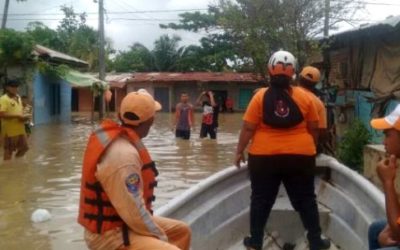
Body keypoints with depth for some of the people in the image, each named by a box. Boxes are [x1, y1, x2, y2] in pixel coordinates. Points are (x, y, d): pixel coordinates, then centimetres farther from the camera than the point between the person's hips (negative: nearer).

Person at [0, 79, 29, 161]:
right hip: (9, 130, -8)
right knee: (9, 150, 2)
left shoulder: (18, 98, 12)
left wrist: (24, 117, 1)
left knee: (24, 147, 13)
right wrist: (17, 116, -23)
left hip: (20, 128, 8)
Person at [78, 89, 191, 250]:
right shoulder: (122, 154, -28)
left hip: (117, 220, 10)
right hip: (111, 234, -10)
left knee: (181, 231, 17)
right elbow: (134, 213, -27)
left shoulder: (112, 137, 1)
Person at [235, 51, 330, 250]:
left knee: (261, 199, 11)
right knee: (305, 199, 13)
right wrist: (311, 148, 21)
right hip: (299, 155, 1)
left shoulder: (260, 96, -6)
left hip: (264, 156, -1)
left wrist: (239, 151, 5)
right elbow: (313, 128, 5)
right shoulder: (304, 97, -1)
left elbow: (248, 128, -6)